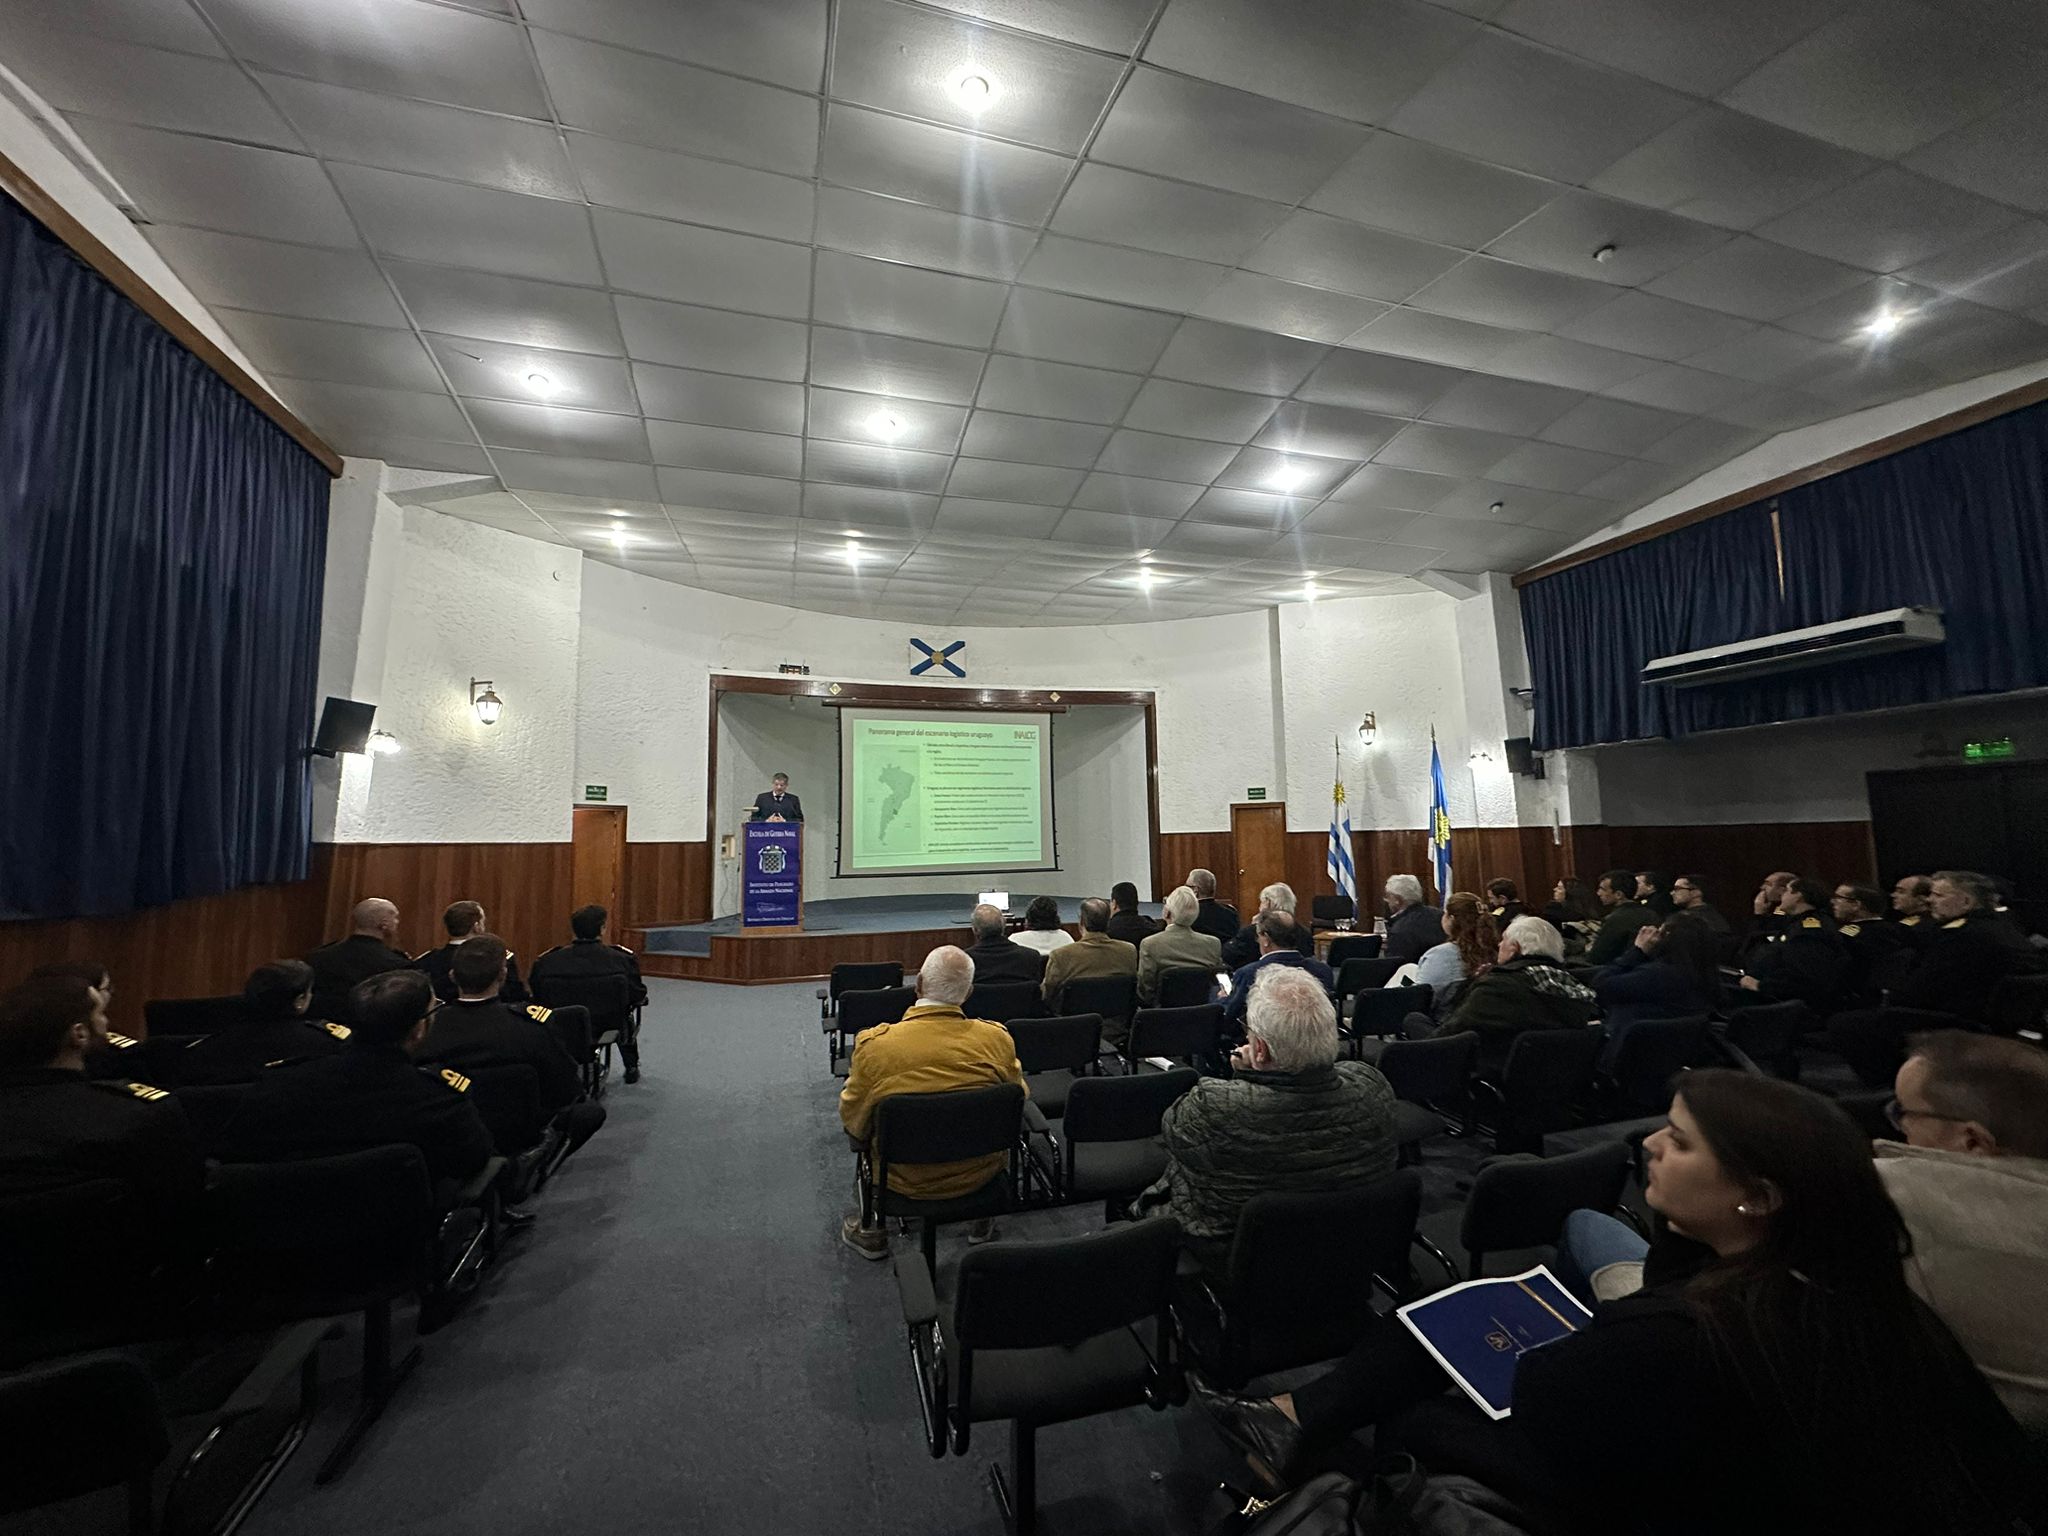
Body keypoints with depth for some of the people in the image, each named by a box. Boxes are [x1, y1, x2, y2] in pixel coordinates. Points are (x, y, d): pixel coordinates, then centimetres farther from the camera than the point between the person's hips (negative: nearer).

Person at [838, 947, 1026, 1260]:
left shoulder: (873, 1045, -24)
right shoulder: (997, 1038, -19)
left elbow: (853, 1121, -9)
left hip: (905, 1181, 0)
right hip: (978, 1175, 1)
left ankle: (871, 1231, 39)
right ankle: (983, 1222, 41)